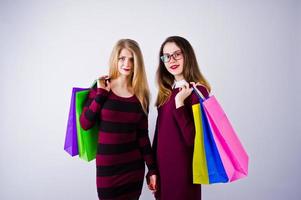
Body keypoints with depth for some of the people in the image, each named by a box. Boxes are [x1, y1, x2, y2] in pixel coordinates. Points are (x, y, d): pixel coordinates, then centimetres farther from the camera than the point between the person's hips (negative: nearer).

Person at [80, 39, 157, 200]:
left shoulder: (141, 94, 0)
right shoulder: (100, 87, -5)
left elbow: (142, 135, 3)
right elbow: (85, 124, -10)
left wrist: (152, 168, 3)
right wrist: (101, 93, -15)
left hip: (135, 167, 2)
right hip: (107, 166, -2)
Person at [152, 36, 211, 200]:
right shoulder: (167, 90, 5)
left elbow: (193, 139, -22)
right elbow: (160, 131, 8)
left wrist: (179, 103, -27)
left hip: (183, 168, -6)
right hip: (162, 165, 7)